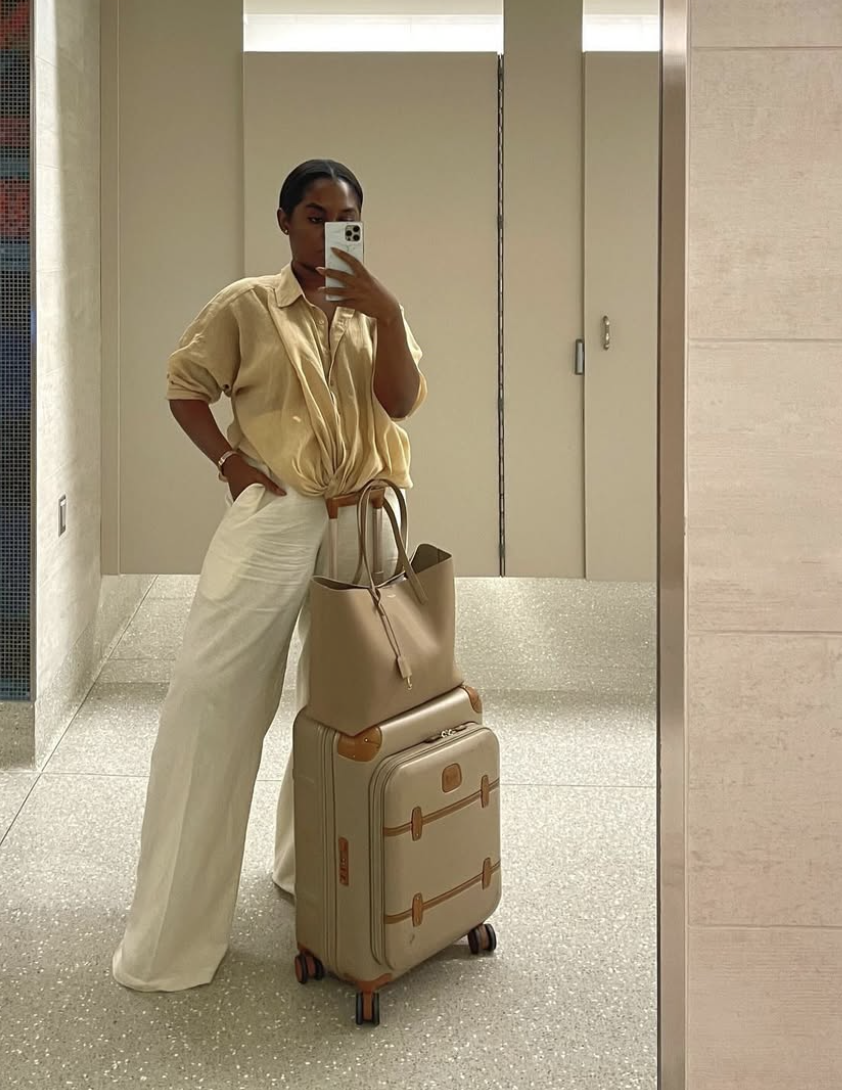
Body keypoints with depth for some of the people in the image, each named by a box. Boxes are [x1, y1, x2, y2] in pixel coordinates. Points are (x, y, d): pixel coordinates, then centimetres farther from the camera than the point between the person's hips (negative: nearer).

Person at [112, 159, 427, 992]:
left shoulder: (375, 313, 8)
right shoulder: (246, 306, -1)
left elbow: (403, 402, -5)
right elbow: (184, 388, 3)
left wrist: (387, 313, -17)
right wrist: (229, 461, -9)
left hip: (364, 523, 4)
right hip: (273, 519, -4)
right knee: (215, 697, -7)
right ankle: (175, 927, 2)